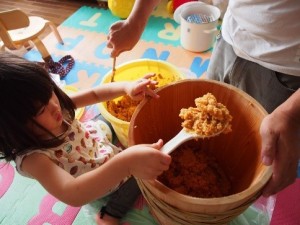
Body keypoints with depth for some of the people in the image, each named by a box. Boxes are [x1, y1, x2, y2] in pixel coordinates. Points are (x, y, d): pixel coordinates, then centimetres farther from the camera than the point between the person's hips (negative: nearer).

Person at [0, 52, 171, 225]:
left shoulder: (57, 106, -26)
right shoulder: (32, 158, -41)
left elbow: (95, 94, -16)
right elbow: (71, 195, -56)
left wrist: (126, 87, -35)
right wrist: (126, 162, -70)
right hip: (93, 187, -6)